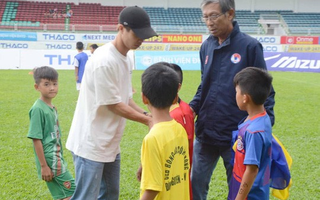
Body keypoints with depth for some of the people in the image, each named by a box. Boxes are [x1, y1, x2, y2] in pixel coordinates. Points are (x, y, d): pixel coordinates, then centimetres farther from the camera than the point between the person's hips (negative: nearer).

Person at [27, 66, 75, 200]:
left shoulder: (52, 108, 10)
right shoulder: (38, 109, -16)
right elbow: (36, 139, -17)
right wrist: (43, 166, -18)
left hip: (56, 159, 8)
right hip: (49, 160, -8)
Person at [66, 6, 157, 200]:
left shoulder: (127, 60, 7)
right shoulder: (104, 61, -22)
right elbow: (114, 105, -19)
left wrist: (148, 116, -2)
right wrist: (148, 120, -12)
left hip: (111, 144, 9)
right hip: (91, 144, -9)